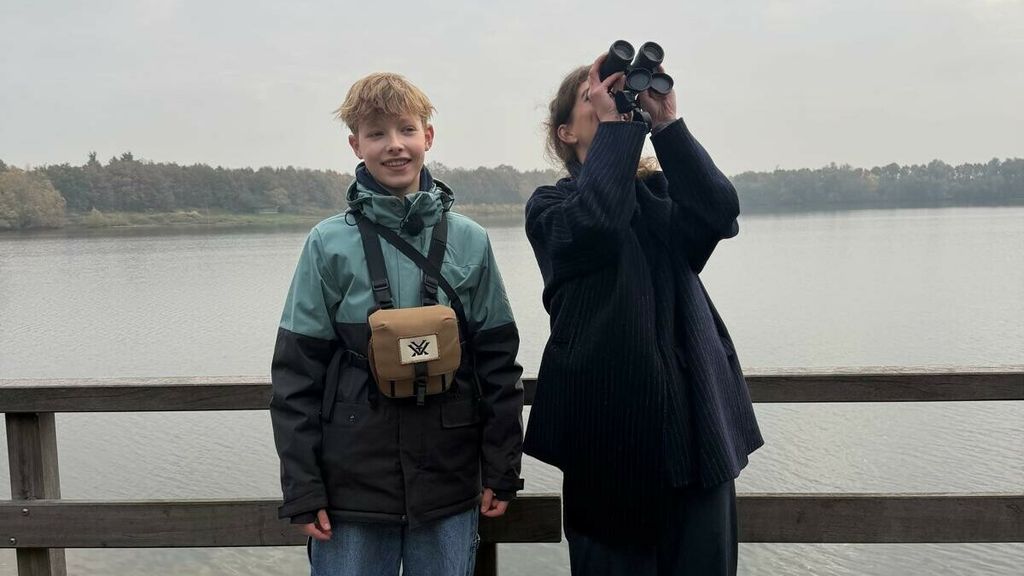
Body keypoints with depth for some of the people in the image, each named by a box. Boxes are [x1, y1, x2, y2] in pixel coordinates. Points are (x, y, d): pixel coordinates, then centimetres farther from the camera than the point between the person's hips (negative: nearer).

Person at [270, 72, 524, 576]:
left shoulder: (469, 240, 0)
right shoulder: (329, 243, -4)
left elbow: (498, 361, 4)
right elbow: (297, 371, -2)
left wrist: (502, 470, 3)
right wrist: (302, 487, -3)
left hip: (449, 484, 2)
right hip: (352, 484, -1)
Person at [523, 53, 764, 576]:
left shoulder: (663, 195, 15)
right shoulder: (550, 206, 4)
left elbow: (720, 212, -8)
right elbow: (594, 221, -21)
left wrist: (665, 122, -8)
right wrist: (615, 124, -11)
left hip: (696, 422, 4)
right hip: (612, 431, -3)